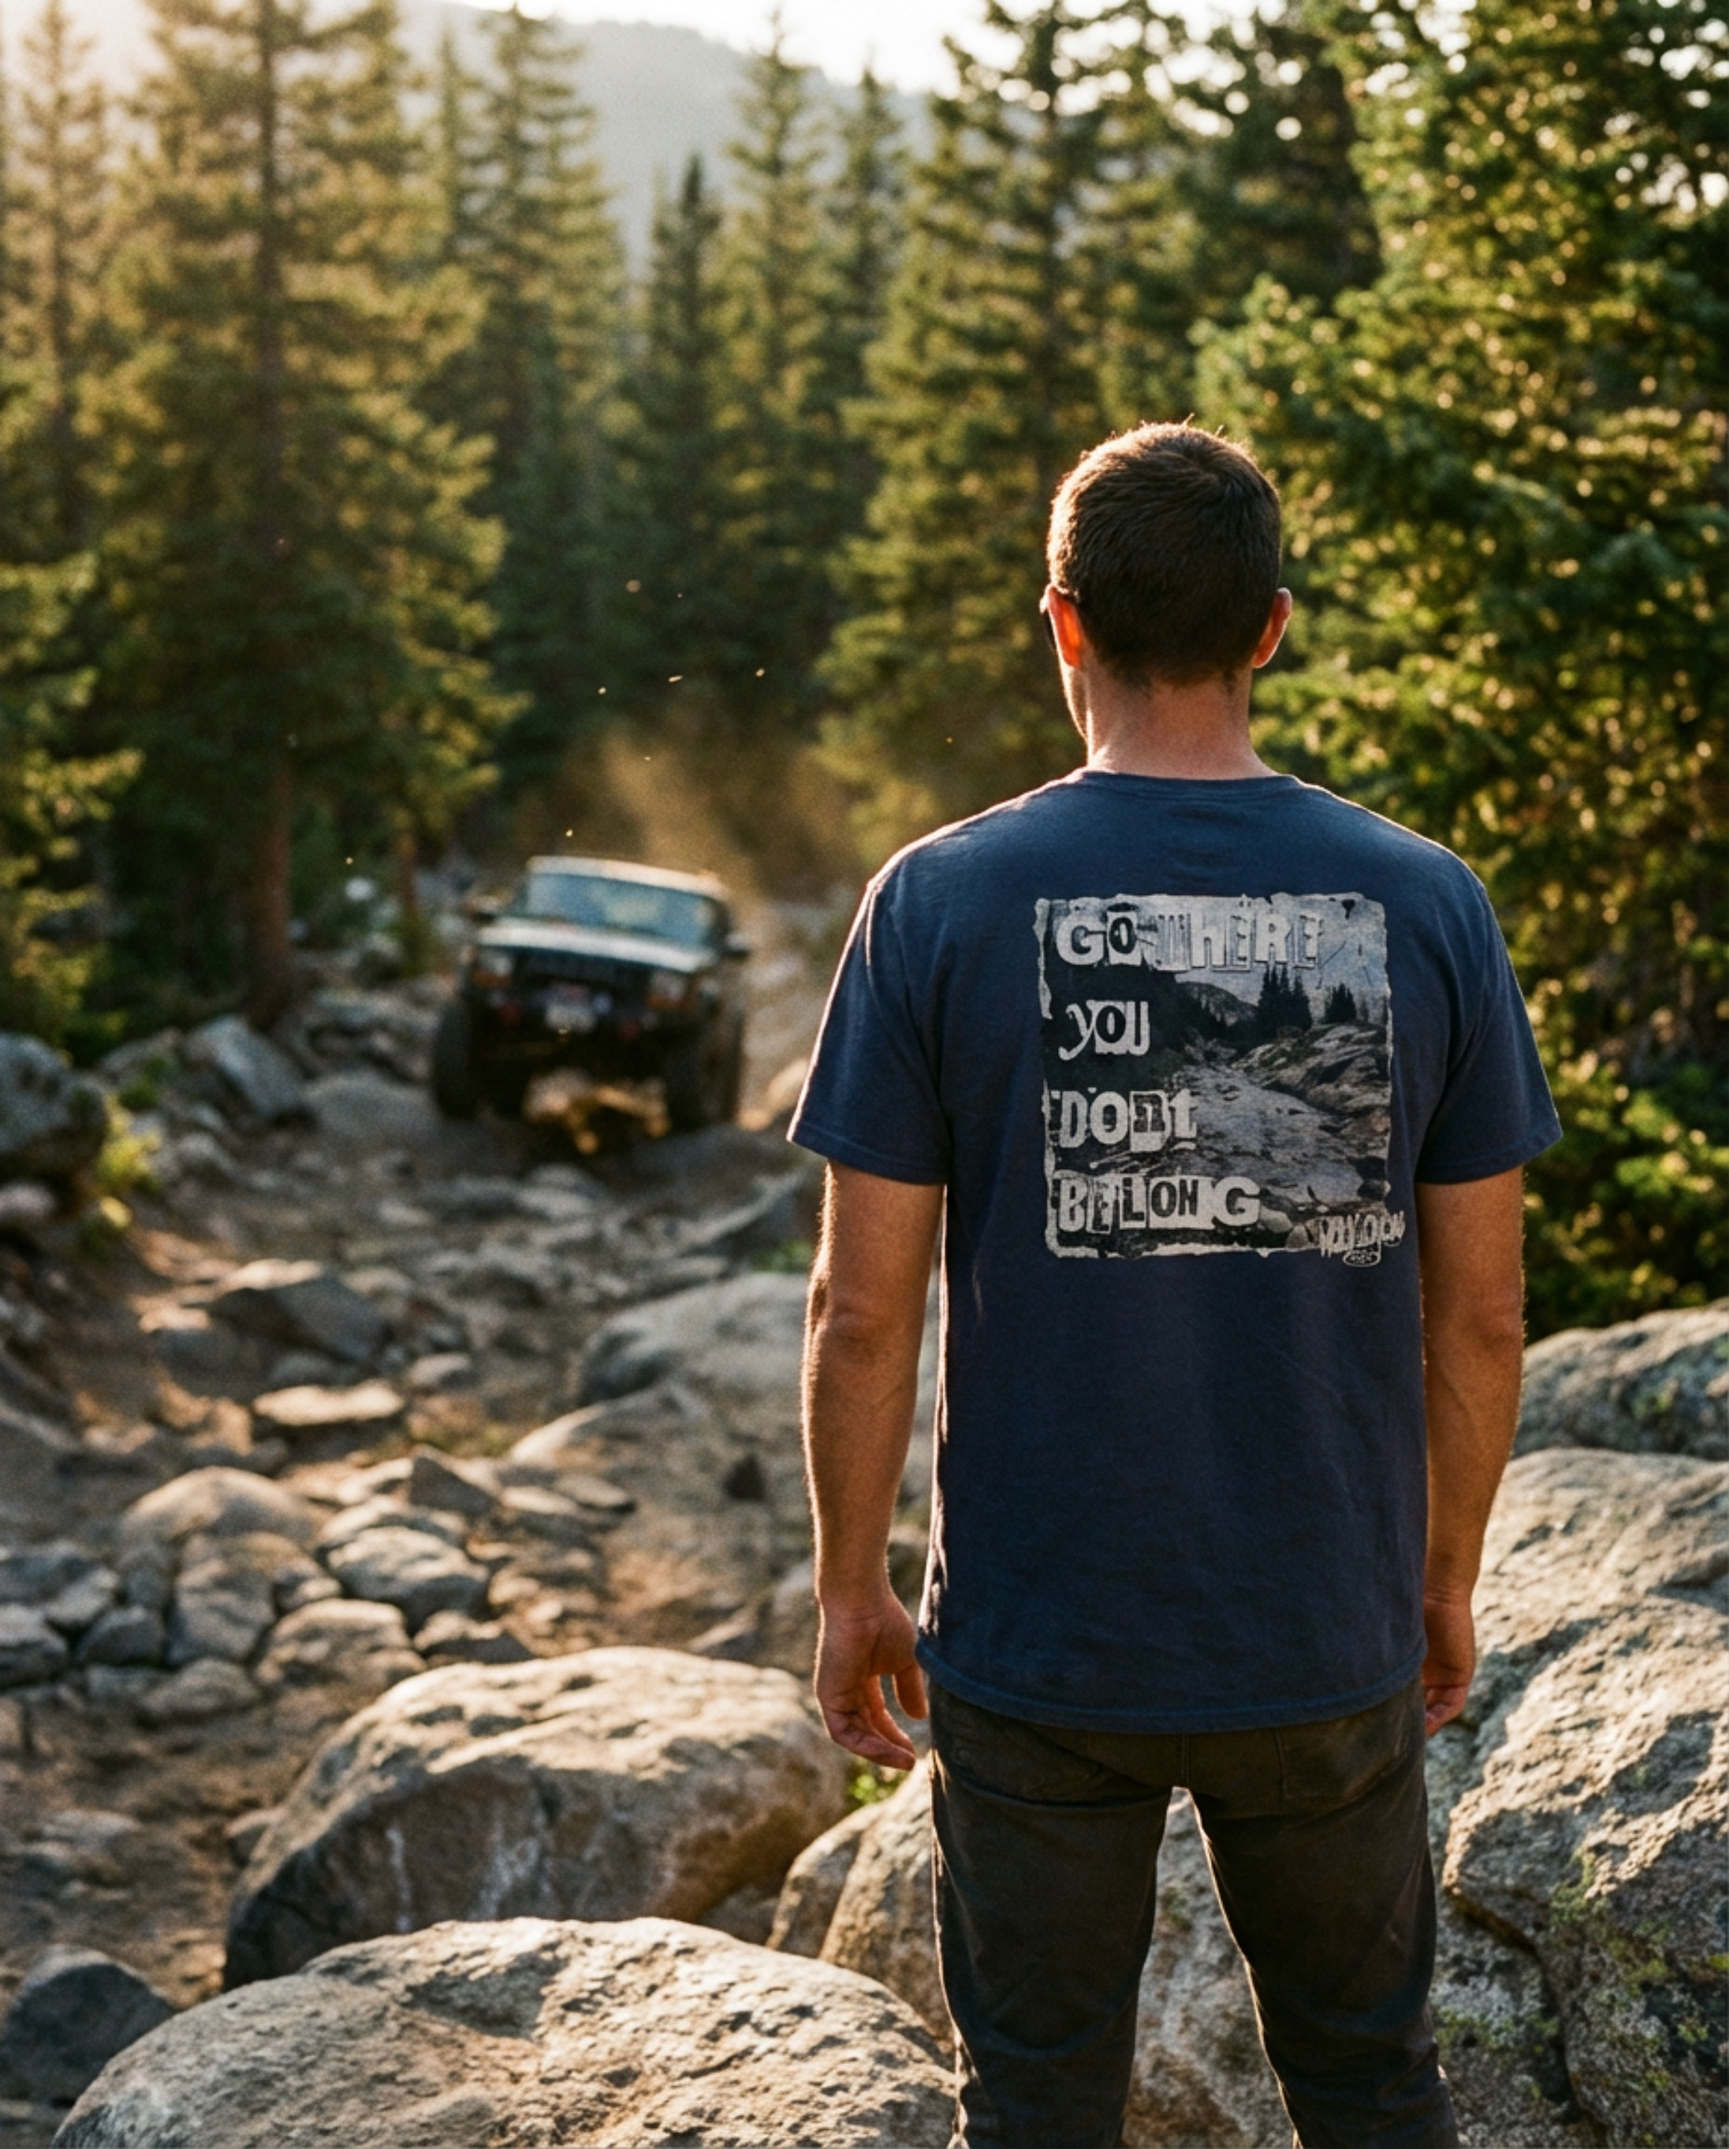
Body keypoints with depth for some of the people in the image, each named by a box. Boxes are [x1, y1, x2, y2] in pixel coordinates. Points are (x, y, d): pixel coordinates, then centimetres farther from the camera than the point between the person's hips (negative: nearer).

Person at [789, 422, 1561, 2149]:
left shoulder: (941, 905, -11)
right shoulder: (1425, 907, -6)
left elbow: (863, 1313, -9)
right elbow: (1477, 1315, -1)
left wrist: (849, 1591, 5)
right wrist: (1444, 1581, 13)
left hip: (1034, 1645, -1)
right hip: (1329, 1646, 2)